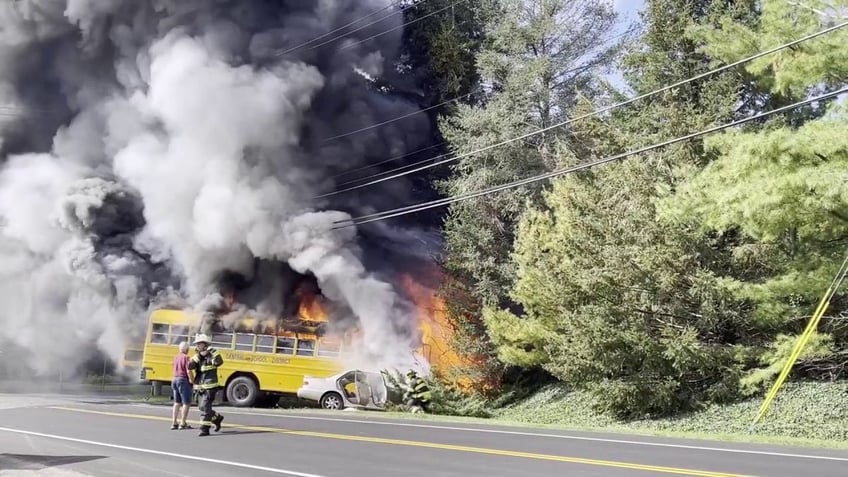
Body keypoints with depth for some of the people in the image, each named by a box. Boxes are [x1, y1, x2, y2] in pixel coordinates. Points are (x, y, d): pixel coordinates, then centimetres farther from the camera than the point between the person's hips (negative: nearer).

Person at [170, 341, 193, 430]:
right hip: (183, 380, -8)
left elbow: (176, 369, 7)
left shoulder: (176, 357, 10)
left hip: (175, 380, 8)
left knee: (177, 402, 14)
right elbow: (188, 371, -17)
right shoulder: (186, 357, -13)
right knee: (186, 403, -1)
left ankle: (174, 423, 15)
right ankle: (183, 424, -3)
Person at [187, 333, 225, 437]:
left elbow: (219, 362, -27)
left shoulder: (210, 355, -8)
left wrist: (214, 352, -34)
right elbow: (190, 366, -6)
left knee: (205, 407, -11)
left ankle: (204, 429, -5)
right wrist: (198, 356, -15)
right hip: (200, 387, 8)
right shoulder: (197, 356, 11)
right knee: (201, 407, 15)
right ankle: (217, 418, 34)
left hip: (210, 387, -8)